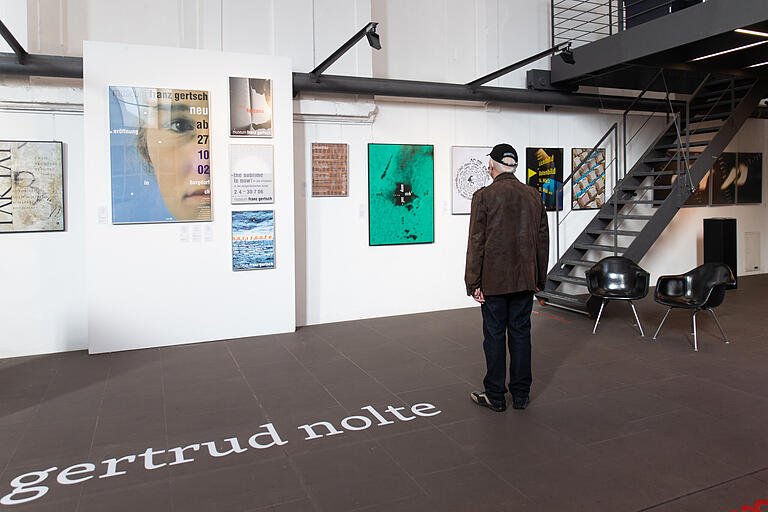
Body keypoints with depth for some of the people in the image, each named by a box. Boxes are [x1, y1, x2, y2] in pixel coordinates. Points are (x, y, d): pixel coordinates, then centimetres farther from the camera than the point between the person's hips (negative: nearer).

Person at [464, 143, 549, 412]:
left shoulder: (483, 196, -9)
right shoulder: (534, 196, 5)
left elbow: (476, 243, -11)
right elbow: (542, 240, 9)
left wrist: (474, 283, -6)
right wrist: (539, 278, 17)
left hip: (494, 281, -4)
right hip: (525, 279, 4)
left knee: (494, 336, 5)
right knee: (521, 334, 12)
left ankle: (495, 396, 15)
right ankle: (521, 395, 21)